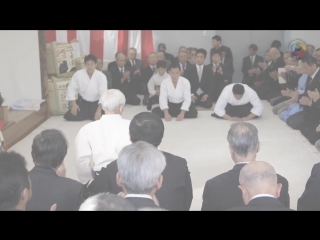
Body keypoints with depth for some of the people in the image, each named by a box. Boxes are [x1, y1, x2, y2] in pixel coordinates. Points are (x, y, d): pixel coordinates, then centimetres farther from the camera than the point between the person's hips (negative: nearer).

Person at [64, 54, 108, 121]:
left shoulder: (101, 76, -17)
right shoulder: (78, 74, -12)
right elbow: (72, 88, -6)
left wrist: (99, 110, -31)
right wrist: (74, 104, -18)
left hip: (96, 102, -1)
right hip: (82, 101, 1)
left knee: (100, 118, -27)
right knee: (69, 116, -17)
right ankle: (90, 115, 9)